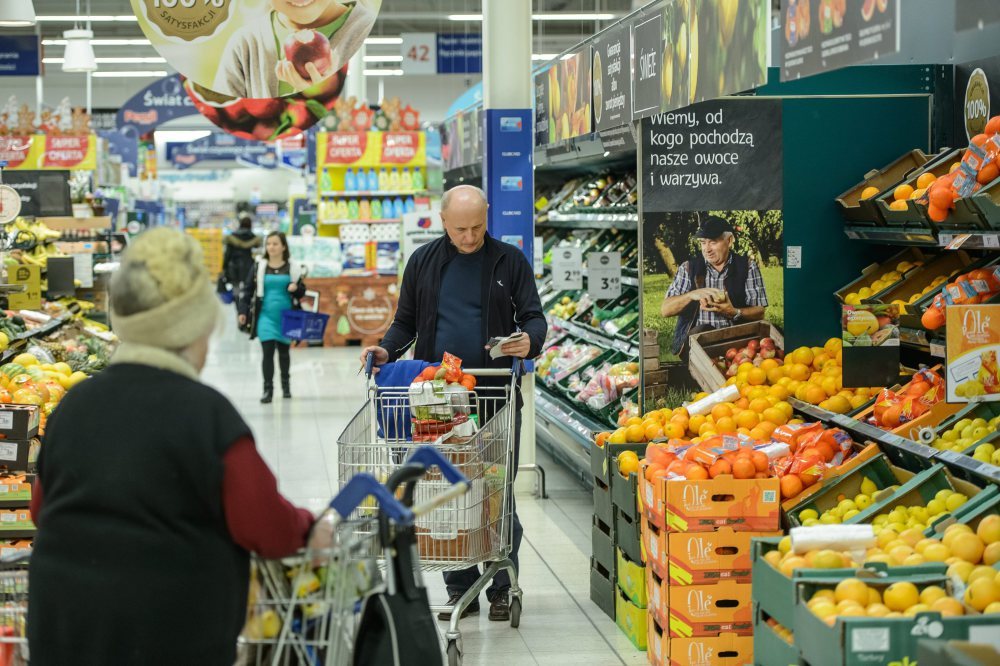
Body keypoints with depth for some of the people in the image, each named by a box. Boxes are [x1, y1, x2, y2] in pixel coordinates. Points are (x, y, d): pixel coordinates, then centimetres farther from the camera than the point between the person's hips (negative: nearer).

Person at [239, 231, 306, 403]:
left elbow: (302, 292, 8)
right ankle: (268, 389, -5)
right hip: (266, 316, -1)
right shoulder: (259, 267, 1)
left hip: (286, 316, 1)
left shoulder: (292, 268, 2)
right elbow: (248, 290, 4)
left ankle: (285, 383, 36)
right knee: (267, 351, -10)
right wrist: (243, 311, -3)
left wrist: (296, 289, -16)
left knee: (283, 351, 16)